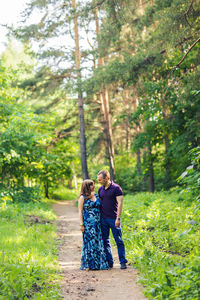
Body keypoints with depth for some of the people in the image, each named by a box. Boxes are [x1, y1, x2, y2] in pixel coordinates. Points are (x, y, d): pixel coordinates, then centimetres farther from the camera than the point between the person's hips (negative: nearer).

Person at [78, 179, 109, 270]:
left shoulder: (96, 195, 13)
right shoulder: (83, 198, -2)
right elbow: (80, 211, -4)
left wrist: (101, 221, 12)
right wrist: (81, 224, -10)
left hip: (97, 222, 5)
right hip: (88, 223, -5)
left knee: (98, 242, 4)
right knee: (89, 242, -3)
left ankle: (99, 263, 10)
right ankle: (88, 264, 5)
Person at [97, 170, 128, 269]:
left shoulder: (116, 188, -7)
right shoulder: (100, 189, 10)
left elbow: (120, 203, -11)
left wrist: (118, 218, -16)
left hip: (113, 219, -6)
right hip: (103, 219, 6)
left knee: (119, 241, -1)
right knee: (105, 241, 7)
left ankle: (123, 262, 4)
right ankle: (109, 262, 14)